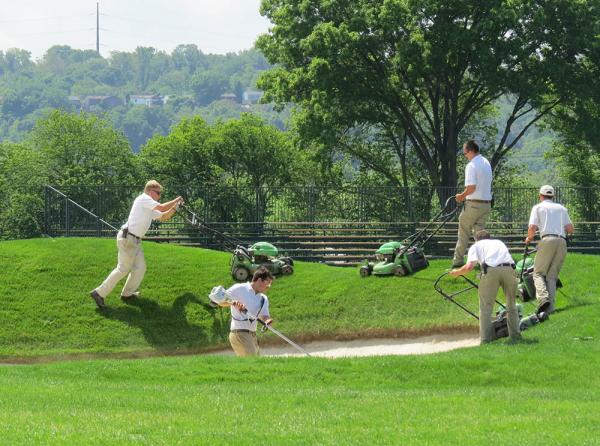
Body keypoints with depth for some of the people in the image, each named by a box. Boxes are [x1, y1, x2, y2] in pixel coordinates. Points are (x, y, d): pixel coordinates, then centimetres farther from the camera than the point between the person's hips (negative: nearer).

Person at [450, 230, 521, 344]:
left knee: (486, 306, 7)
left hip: (491, 270, -3)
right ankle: (515, 335, 22)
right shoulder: (499, 243, 38)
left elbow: (469, 266, 8)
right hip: (509, 269, 3)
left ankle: (485, 338, 2)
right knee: (511, 305, 19)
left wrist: (456, 272, 25)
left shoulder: (476, 245, 24)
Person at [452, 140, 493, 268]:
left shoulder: (471, 166, -16)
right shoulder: (486, 163, 11)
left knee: (464, 232, 4)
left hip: (473, 204, -7)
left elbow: (471, 188, -24)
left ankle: (458, 260, 7)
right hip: (487, 203, 7)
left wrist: (461, 196, -6)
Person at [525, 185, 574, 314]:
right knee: (552, 276, 7)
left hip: (547, 240, -4)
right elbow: (570, 229, 15)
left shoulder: (538, 207, 11)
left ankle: (543, 297, -23)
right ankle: (550, 306, -6)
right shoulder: (561, 208, 22)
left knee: (538, 273, 3)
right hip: (562, 241, 4)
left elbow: (532, 228, 0)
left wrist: (529, 238, 20)